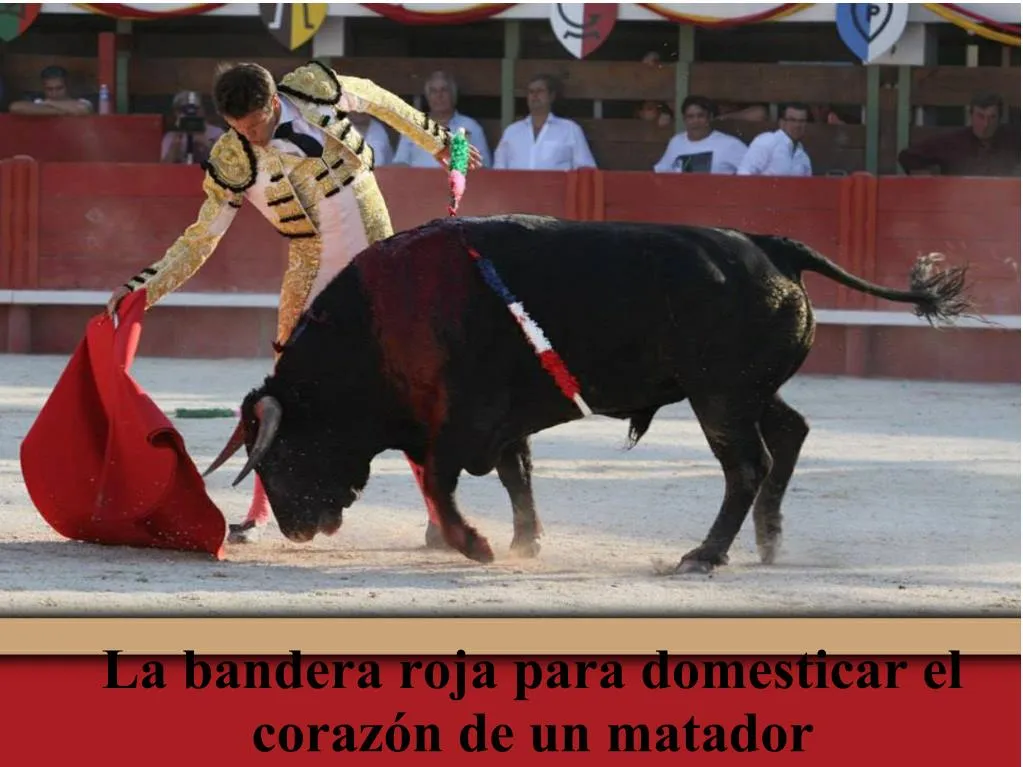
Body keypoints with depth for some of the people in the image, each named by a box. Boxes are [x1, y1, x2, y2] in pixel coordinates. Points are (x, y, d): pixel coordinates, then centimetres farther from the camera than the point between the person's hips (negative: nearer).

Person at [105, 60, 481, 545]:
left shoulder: (316, 89, -13)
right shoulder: (232, 161, -14)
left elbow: (378, 100, 7)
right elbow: (201, 239, -8)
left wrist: (437, 141, 17)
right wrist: (142, 287, -19)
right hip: (312, 273, 0)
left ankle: (439, 513, 6)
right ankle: (259, 513, 10)